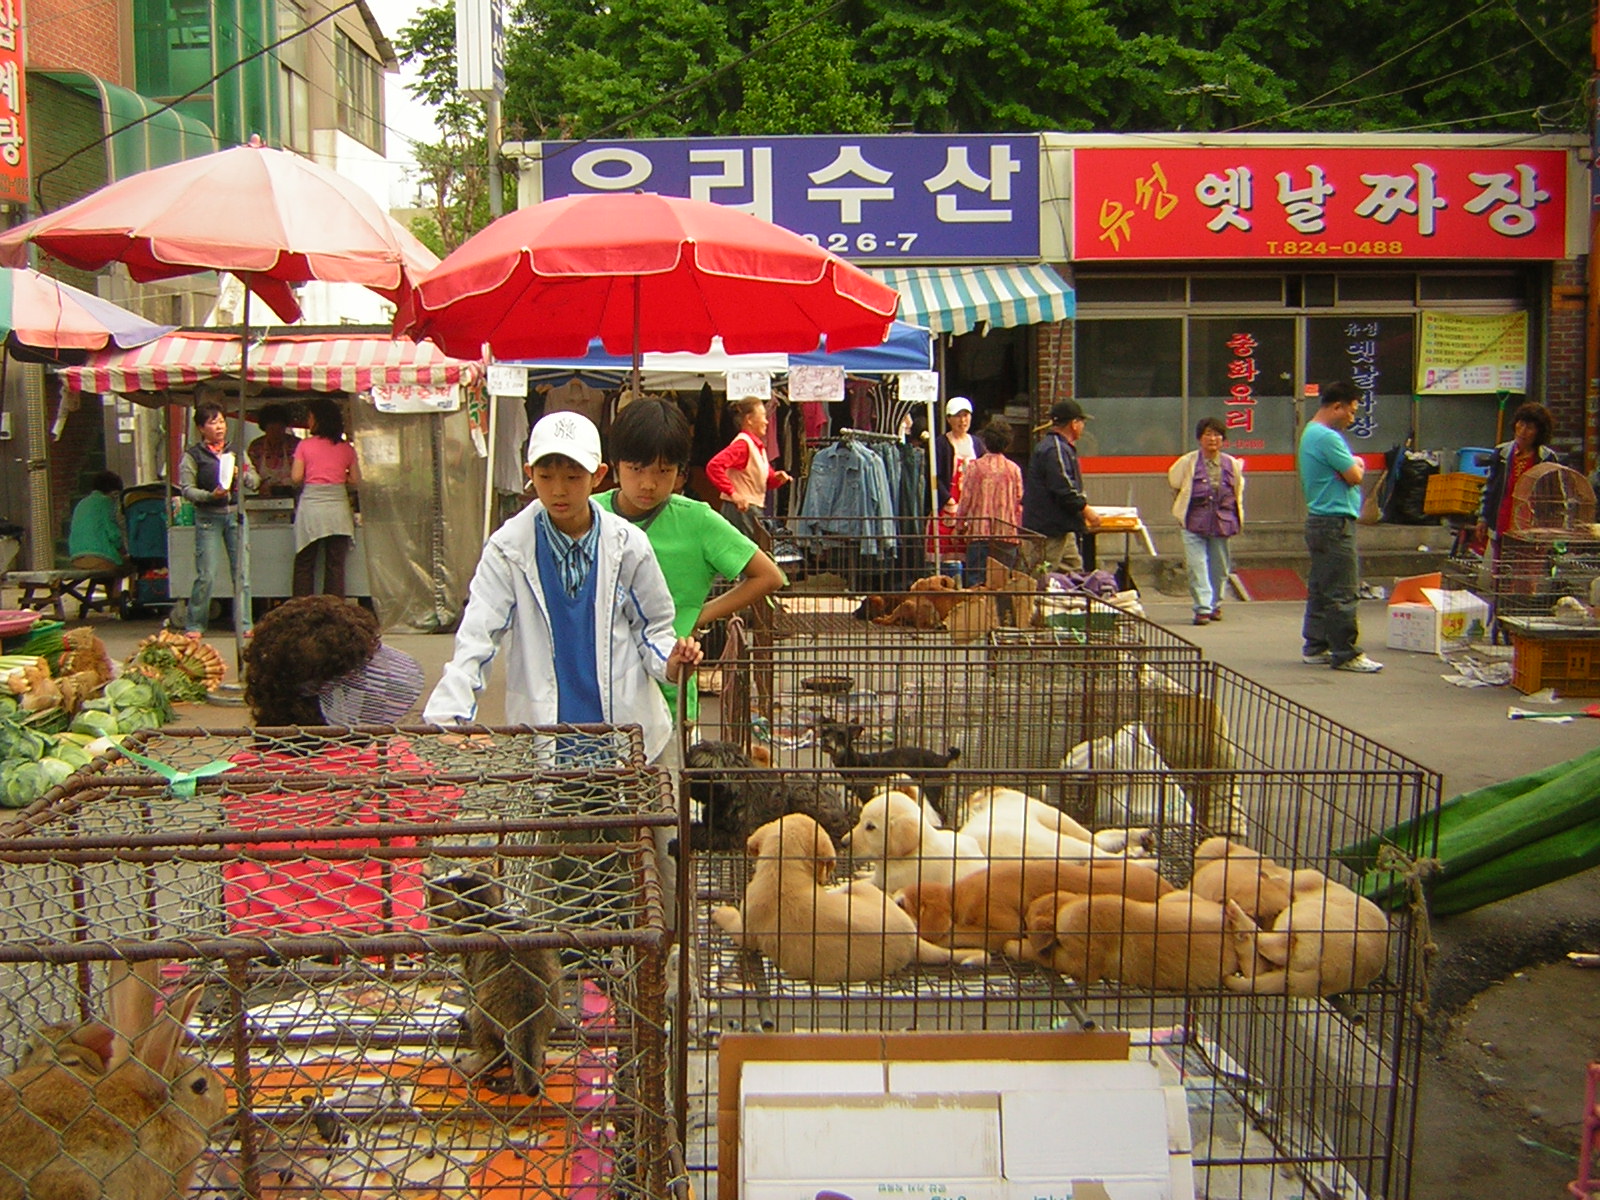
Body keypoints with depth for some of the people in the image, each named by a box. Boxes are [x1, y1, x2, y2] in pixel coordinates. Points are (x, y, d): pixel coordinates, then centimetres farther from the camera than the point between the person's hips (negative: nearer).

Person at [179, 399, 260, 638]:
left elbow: (255, 482, 10)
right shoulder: (192, 455, 3)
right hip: (208, 518, -3)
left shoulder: (236, 451, 13)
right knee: (206, 575, -5)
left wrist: (240, 474, -10)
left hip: (236, 514, 3)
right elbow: (187, 489, -4)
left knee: (241, 572, 1)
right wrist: (211, 495, -20)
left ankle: (244, 624, 8)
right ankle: (194, 625, 7)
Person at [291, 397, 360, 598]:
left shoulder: (305, 445, -1)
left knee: (304, 565, 7)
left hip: (311, 504, -1)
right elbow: (356, 481, 3)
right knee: (336, 566, 3)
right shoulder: (346, 448, 4)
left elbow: (296, 478, -4)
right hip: (338, 507, 1)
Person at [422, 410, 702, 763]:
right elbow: (476, 637, -8)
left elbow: (652, 626, 10)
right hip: (540, 734, -1)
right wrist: (445, 718, -21)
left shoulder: (627, 544, -1)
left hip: (627, 729, 1)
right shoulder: (509, 548, -4)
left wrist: (670, 661, -13)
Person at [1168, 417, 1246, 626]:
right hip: (1194, 523, -2)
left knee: (1219, 566, 10)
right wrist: (1181, 511, 12)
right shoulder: (1188, 462, -1)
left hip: (1221, 523, 2)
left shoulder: (1232, 464, 5)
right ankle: (1202, 608, -11)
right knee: (1197, 566, -11)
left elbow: (1238, 493, 18)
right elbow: (1175, 486, 13)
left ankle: (1215, 604, 26)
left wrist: (1238, 519, 16)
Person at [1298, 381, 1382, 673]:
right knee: (1342, 593, -7)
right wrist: (1358, 465, 5)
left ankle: (1315, 647, 18)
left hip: (1320, 520, 11)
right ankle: (1346, 654, -5)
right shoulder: (1327, 437, -16)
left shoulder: (1311, 433, 18)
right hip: (1335, 522, -11)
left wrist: (1351, 466, -3)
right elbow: (1354, 476, -17)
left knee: (1320, 589, 13)